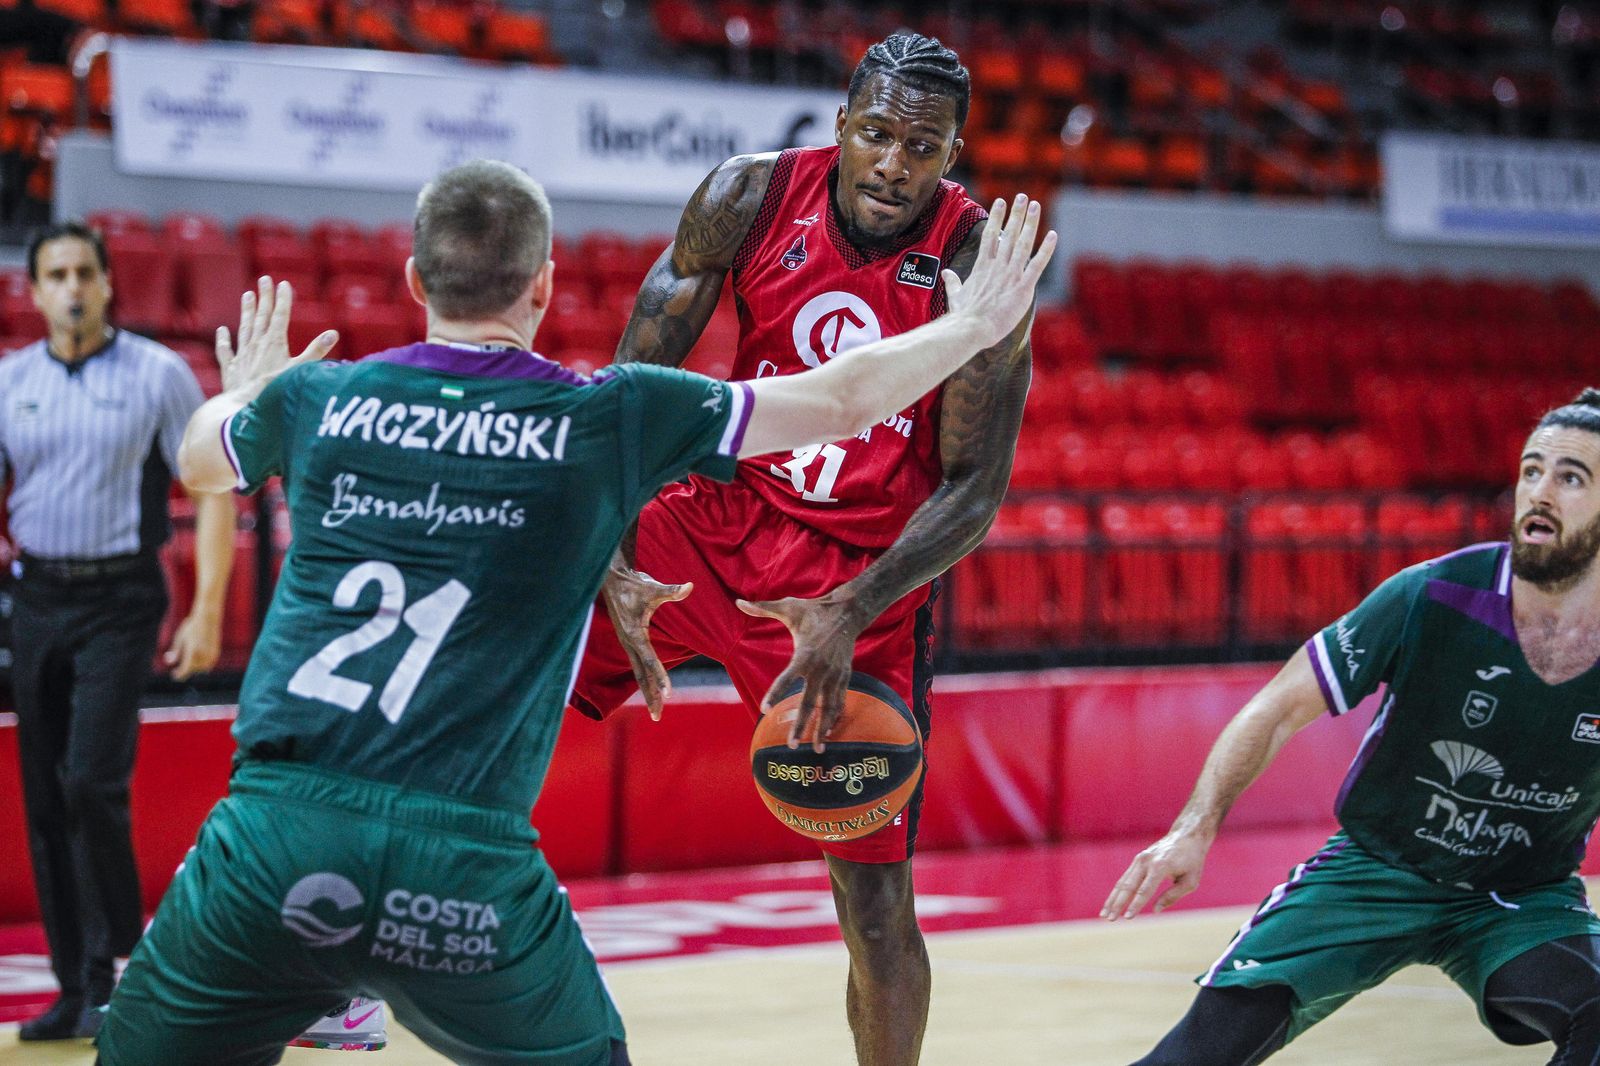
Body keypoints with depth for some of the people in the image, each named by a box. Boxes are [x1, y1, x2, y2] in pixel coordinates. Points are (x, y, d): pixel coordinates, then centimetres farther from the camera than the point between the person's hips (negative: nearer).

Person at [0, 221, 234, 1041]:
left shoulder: (158, 374, -3)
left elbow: (213, 492, -4)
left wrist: (206, 611, -11)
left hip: (119, 597, -4)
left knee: (92, 782, -15)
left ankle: (112, 969, -2)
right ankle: (75, 989, 13)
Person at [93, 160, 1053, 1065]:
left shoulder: (316, 398, 10)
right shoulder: (608, 418, 4)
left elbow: (198, 459, 35)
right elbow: (840, 403, 14)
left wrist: (246, 389, 57)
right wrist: (975, 325, 31)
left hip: (276, 836, 1)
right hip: (463, 860, -1)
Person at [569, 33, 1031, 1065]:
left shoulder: (979, 264, -17)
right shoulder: (753, 197, -11)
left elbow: (974, 492, -16)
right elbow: (634, 383, -8)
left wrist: (851, 612, -30)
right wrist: (612, 561, -21)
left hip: (863, 573, -3)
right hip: (720, 517, 3)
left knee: (875, 894, -5)